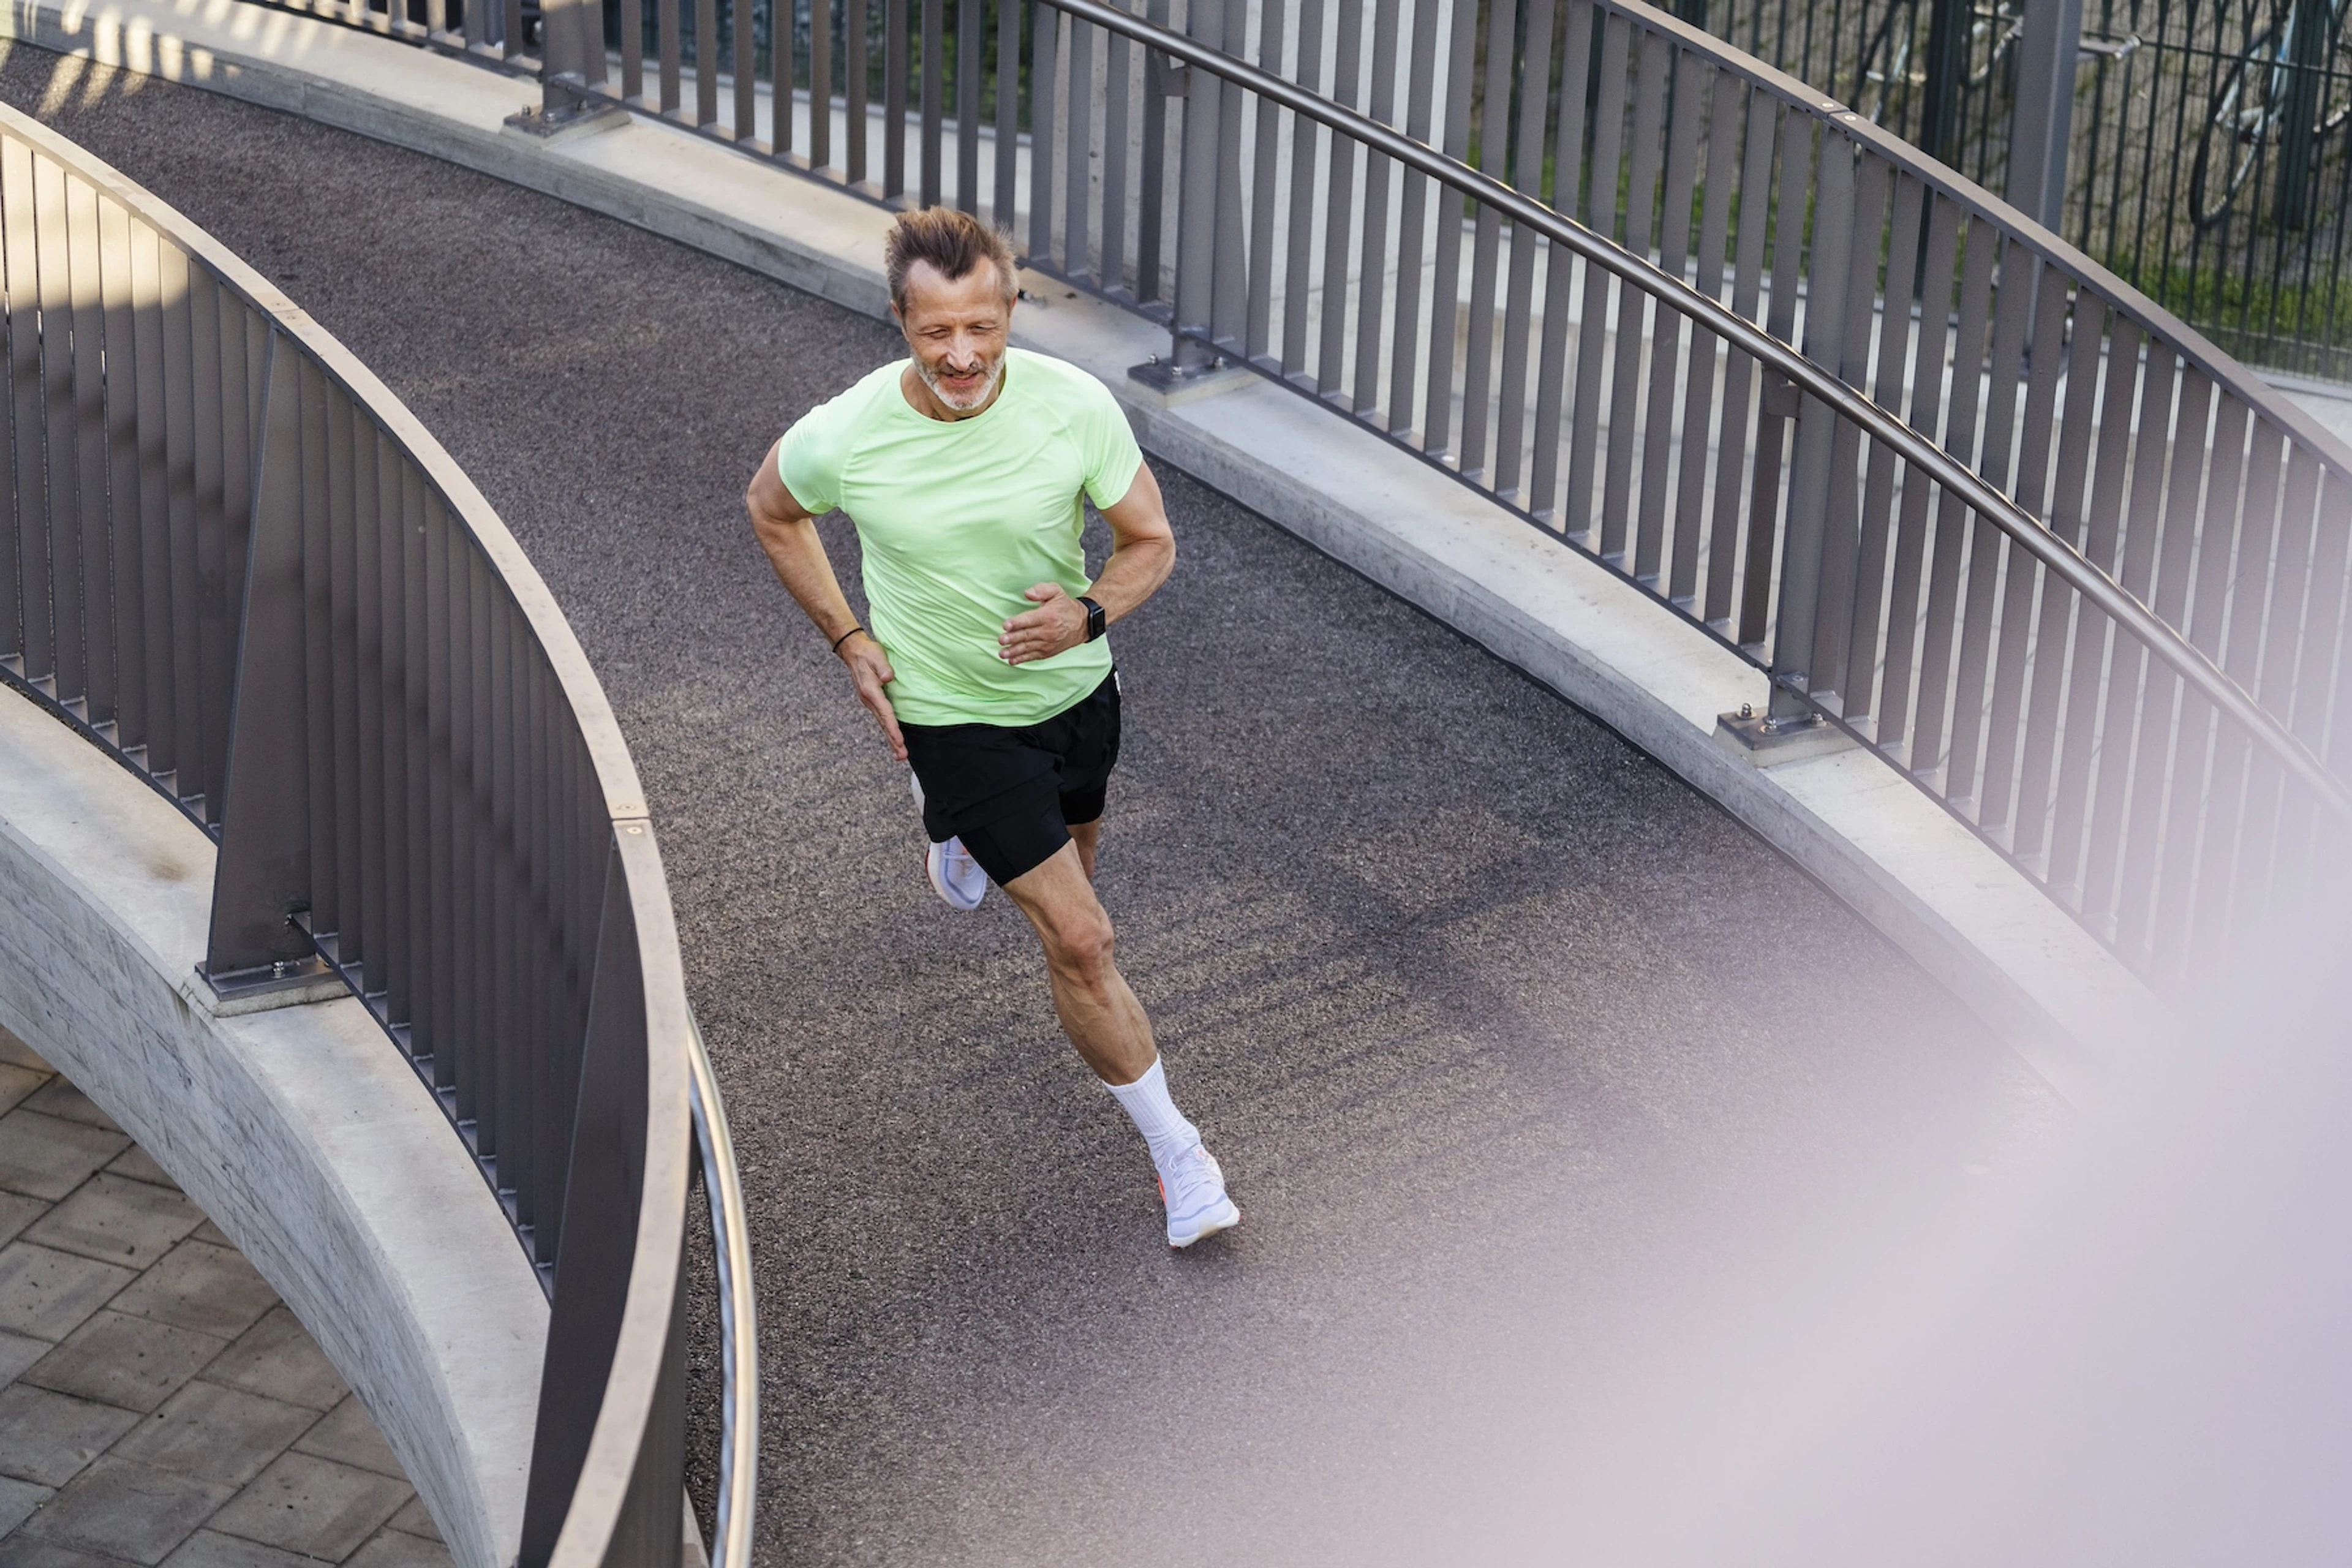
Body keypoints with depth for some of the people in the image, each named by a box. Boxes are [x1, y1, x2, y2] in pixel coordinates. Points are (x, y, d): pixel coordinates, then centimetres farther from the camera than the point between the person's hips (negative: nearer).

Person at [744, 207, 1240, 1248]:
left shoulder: (1074, 406, -22)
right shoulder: (843, 439, -24)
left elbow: (1150, 541, -8)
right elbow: (769, 508, 0)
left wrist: (1085, 615, -29)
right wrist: (849, 641, -5)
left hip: (1073, 688, 3)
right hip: (948, 714, -3)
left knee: (1070, 854, 30)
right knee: (1081, 942, -8)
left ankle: (958, 819, 65)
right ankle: (1175, 1151, 10)